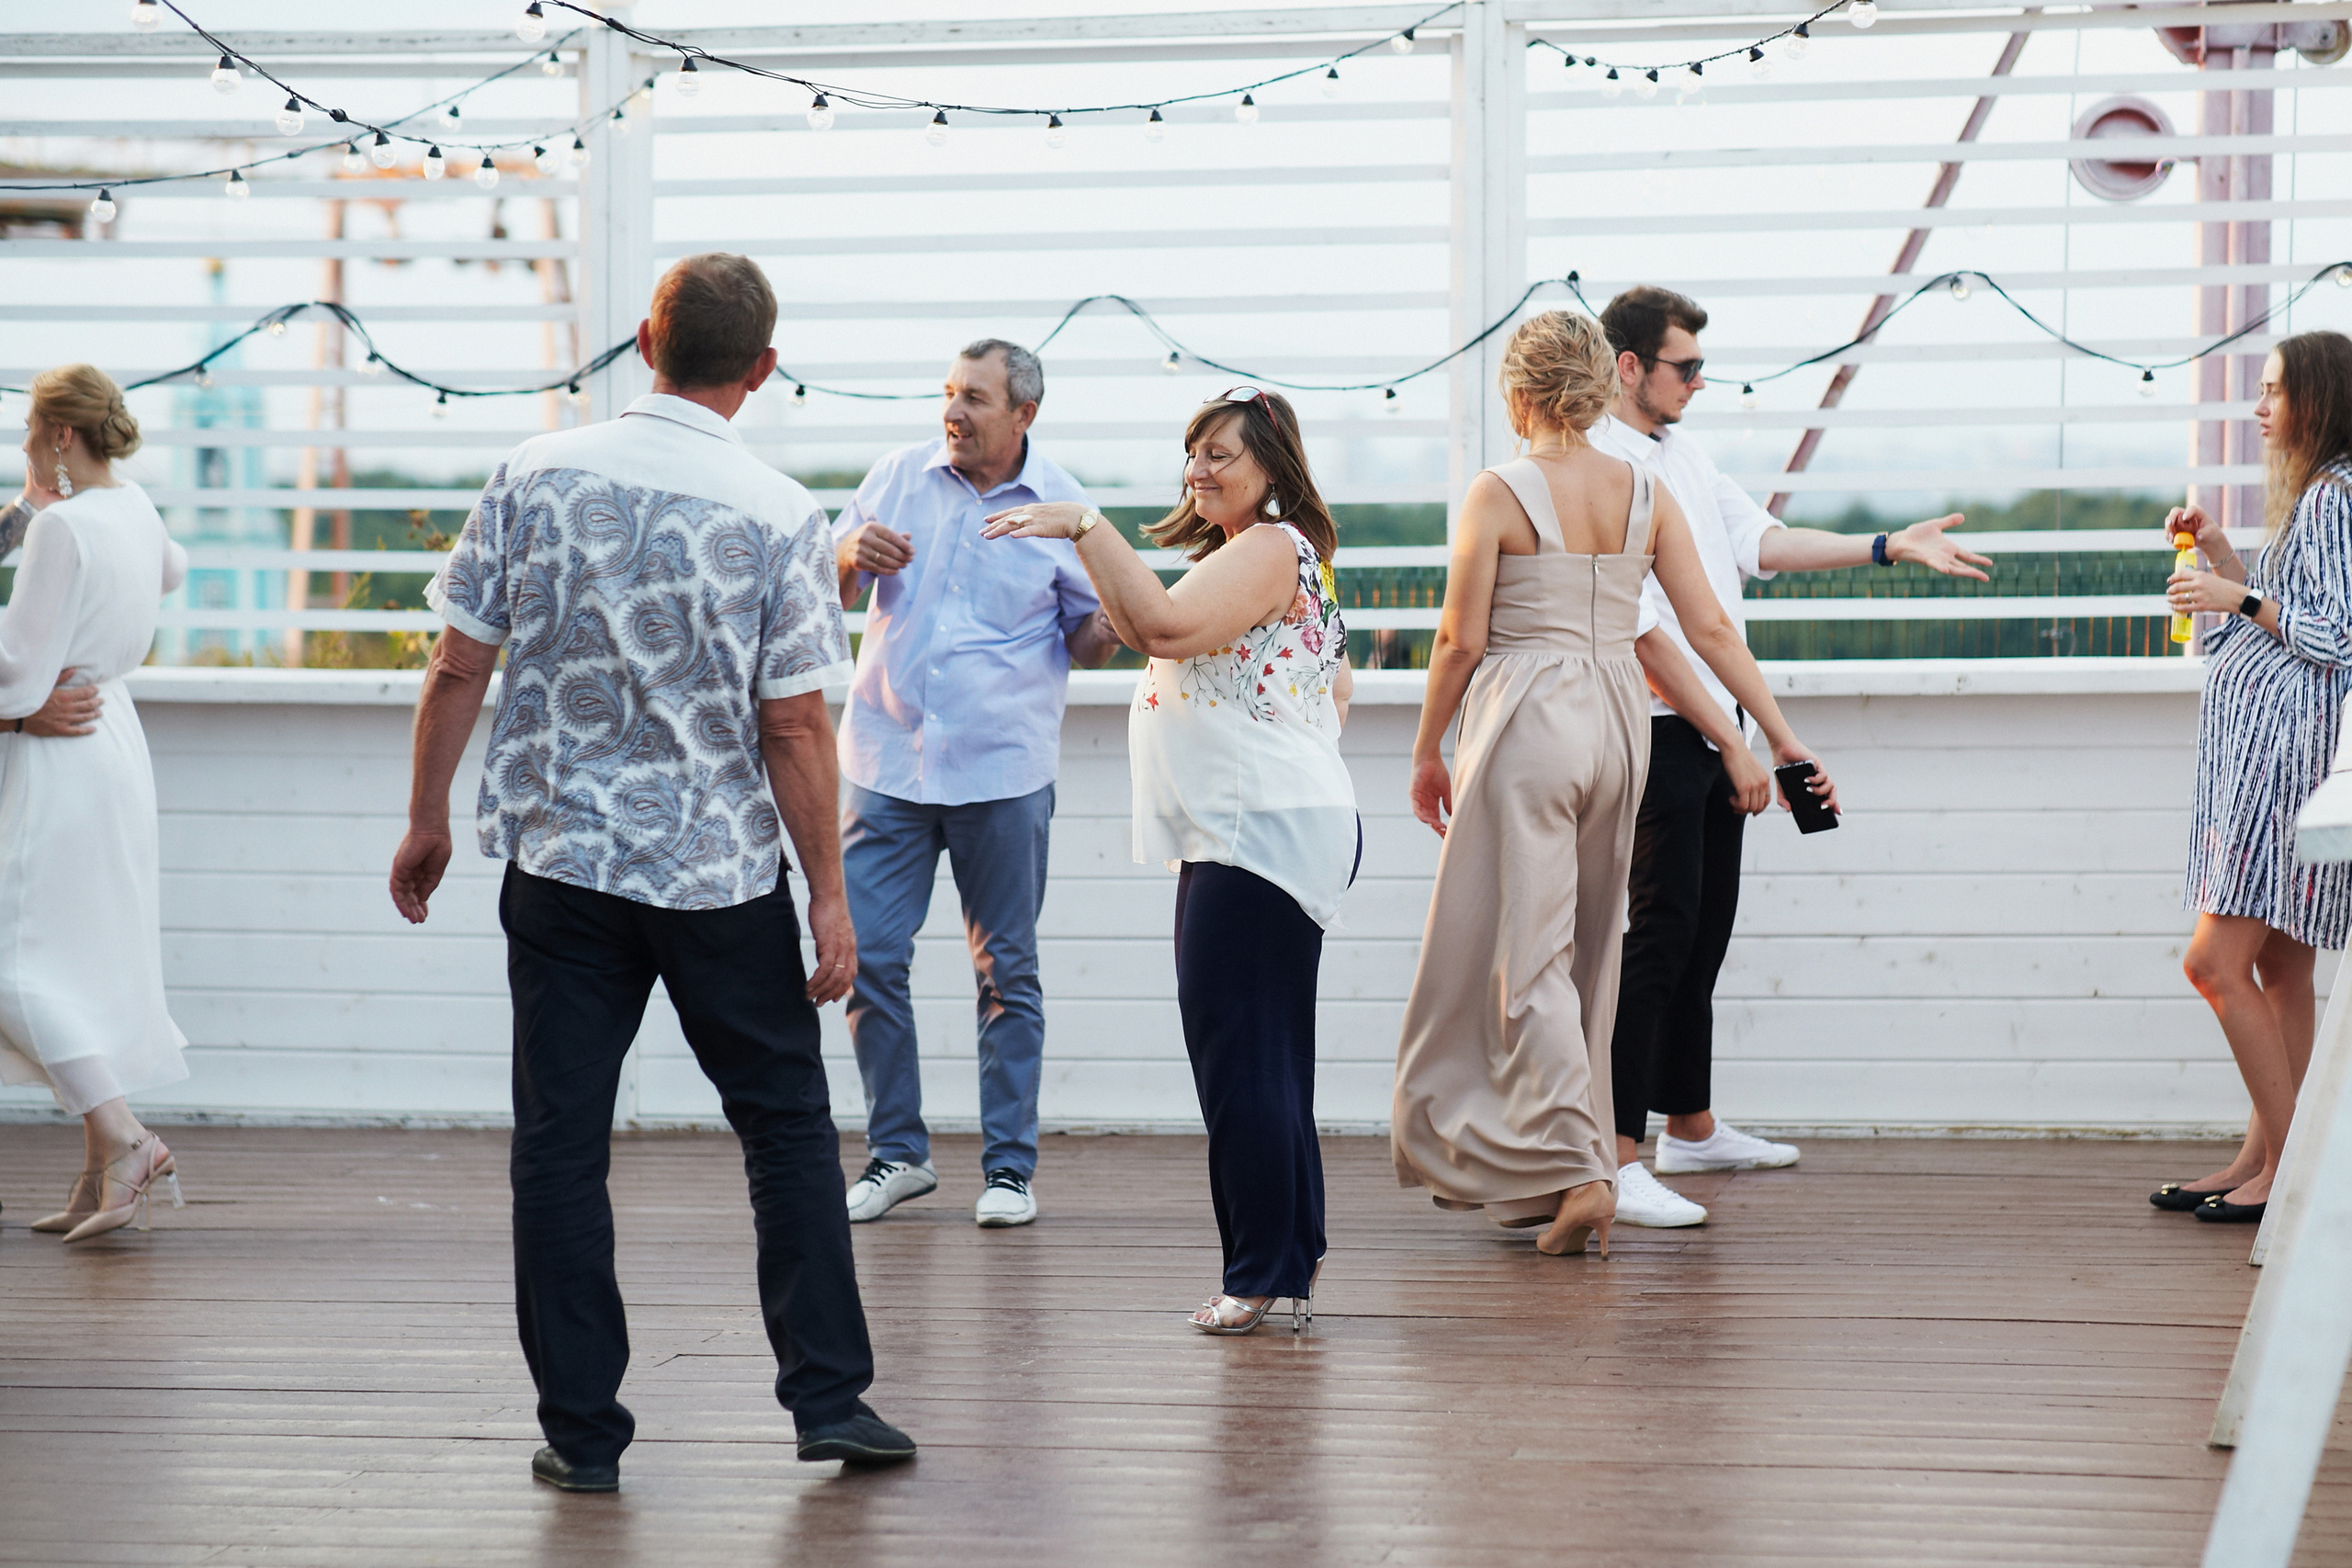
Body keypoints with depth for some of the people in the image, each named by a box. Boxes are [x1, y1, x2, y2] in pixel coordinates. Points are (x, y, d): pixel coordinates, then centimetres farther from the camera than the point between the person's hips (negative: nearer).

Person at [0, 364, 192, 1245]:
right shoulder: (134, 510, 8)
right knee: (91, 965, 10)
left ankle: (123, 1140, -16)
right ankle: (102, 1184, 12)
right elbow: (170, 572, 34)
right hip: (114, 739, 9)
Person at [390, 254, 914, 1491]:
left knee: (560, 1147, 7)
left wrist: (427, 820, 12)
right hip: (724, 875, -1)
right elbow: (796, 727, -9)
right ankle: (829, 1397, 12)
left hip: (559, 858, 1)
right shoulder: (779, 516, -9)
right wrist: (829, 896, -1)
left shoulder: (535, 476, -3)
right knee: (787, 1125, 13)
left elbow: (458, 667, -1)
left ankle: (581, 1429, 8)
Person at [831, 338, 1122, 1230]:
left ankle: (1009, 1167, 10)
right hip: (889, 760, 2)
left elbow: (1088, 643, 6)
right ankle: (896, 1154, 12)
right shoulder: (901, 478, 5)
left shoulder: (1063, 508, 0)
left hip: (1003, 772, -2)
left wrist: (1108, 630, -17)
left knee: (1006, 972, 3)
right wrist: (853, 556, -11)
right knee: (868, 956, -1)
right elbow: (833, 594, 11)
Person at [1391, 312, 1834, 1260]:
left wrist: (1428, 752, 5)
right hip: (1617, 719, 6)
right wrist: (1783, 737, 7)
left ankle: (1577, 1173, -14)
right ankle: (1564, 1160, 24)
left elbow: (1460, 640, -8)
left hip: (1526, 720, -6)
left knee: (1524, 953, -3)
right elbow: (1709, 628, 2)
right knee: (1586, 950, 16)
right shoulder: (1646, 495, 4)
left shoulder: (1497, 495, -9)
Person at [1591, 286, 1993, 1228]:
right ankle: (1615, 1160, -13)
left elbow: (1755, 540, 18)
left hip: (1714, 728, 10)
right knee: (1661, 935, -12)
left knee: (1704, 930, 17)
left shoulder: (1680, 452, 13)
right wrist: (1736, 745, -18)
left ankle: (1690, 1129, 29)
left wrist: (1890, 548, 14)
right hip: (1662, 734, -10)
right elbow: (1648, 631, -20)